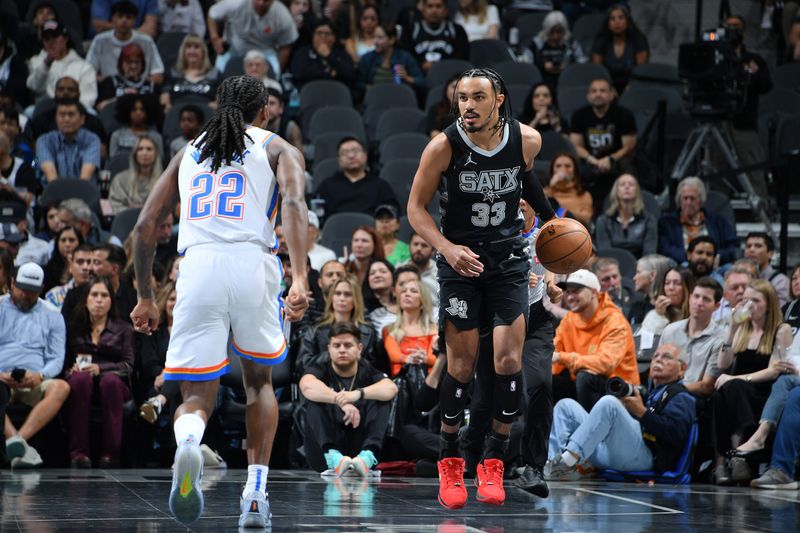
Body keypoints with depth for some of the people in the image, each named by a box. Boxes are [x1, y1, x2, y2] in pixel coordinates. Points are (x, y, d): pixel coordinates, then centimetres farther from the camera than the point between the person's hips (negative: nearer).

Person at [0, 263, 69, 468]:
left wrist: (40, 376, -13)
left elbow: (56, 359, 10)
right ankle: (22, 448, -46)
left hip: (34, 382, 1)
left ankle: (18, 439, -45)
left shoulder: (52, 315, 17)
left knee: (61, 387, -33)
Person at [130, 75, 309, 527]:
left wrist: (145, 298, 26)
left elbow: (146, 226, 19)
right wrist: (300, 278, -16)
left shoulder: (188, 153, 25)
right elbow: (294, 202, -6)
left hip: (197, 266, 1)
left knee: (197, 395, 4)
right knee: (259, 380, 23)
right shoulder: (277, 149, 16)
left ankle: (188, 442, -33)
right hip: (252, 264, -1)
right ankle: (257, 493, 13)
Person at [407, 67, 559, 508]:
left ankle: (494, 461, 8)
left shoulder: (527, 139, -9)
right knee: (461, 365, -1)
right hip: (460, 260, -2)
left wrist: (550, 217, 16)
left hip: (509, 260, 2)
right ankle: (449, 461, 17)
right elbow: (416, 208, -9)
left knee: (509, 361, -7)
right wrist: (447, 248, -24)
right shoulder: (444, 146, -17)